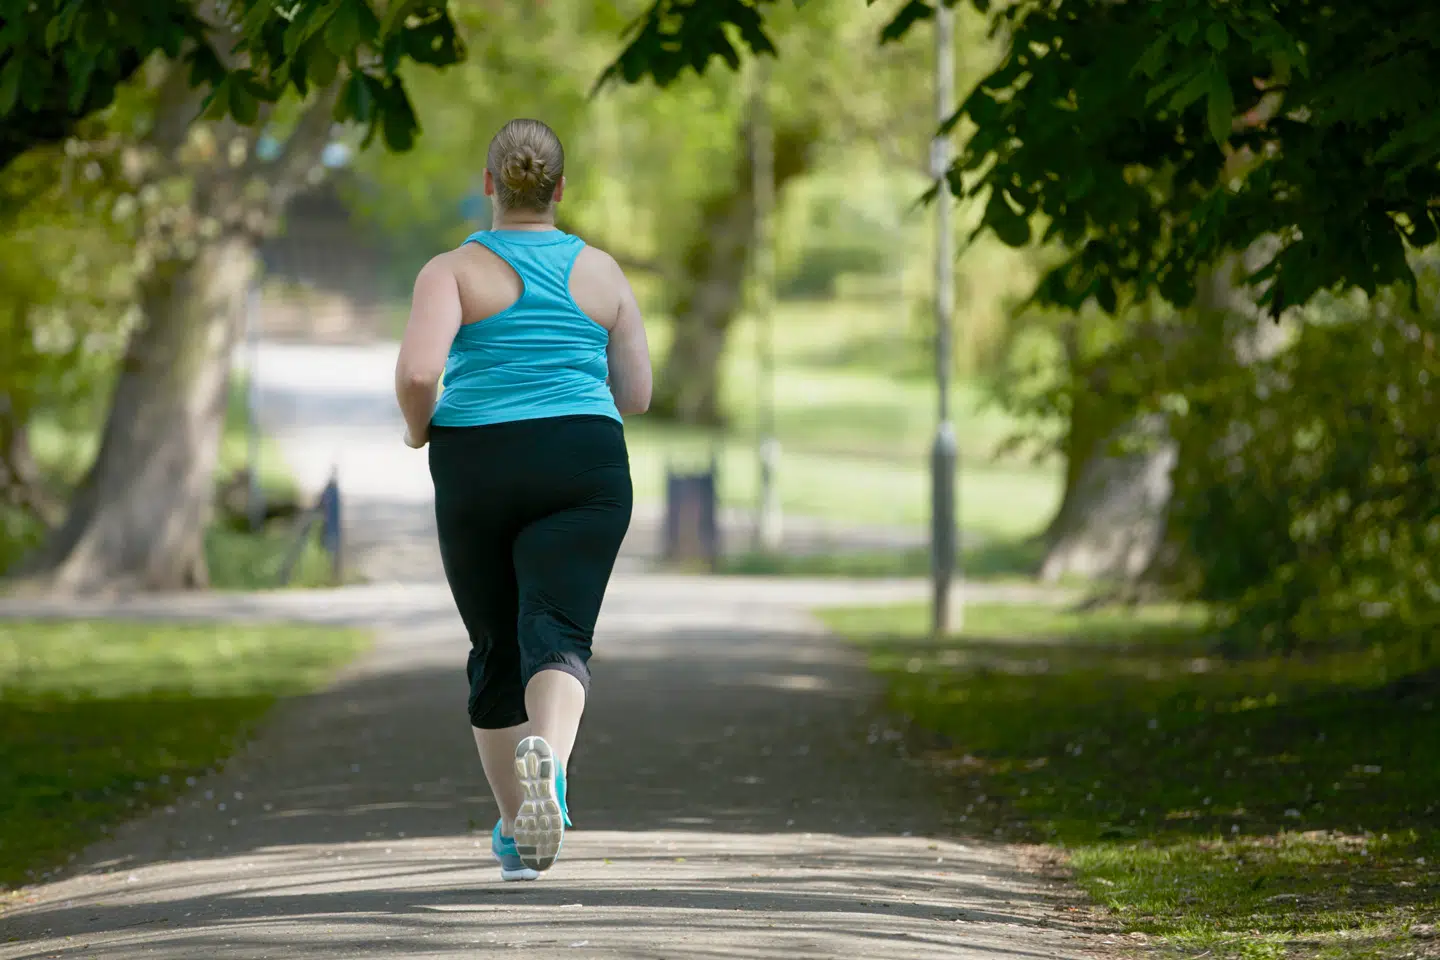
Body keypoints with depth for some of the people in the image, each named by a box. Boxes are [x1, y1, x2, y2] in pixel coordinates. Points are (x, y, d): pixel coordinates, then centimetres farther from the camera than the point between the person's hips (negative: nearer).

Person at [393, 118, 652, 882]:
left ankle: (516, 830, 24)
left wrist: (418, 428, 2)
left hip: (477, 474, 0)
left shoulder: (455, 270, -2)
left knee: (496, 650, 15)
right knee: (559, 639, -12)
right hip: (583, 469, 0)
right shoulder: (602, 273, 7)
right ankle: (547, 759, -44)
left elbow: (417, 371, -18)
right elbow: (635, 396, 12)